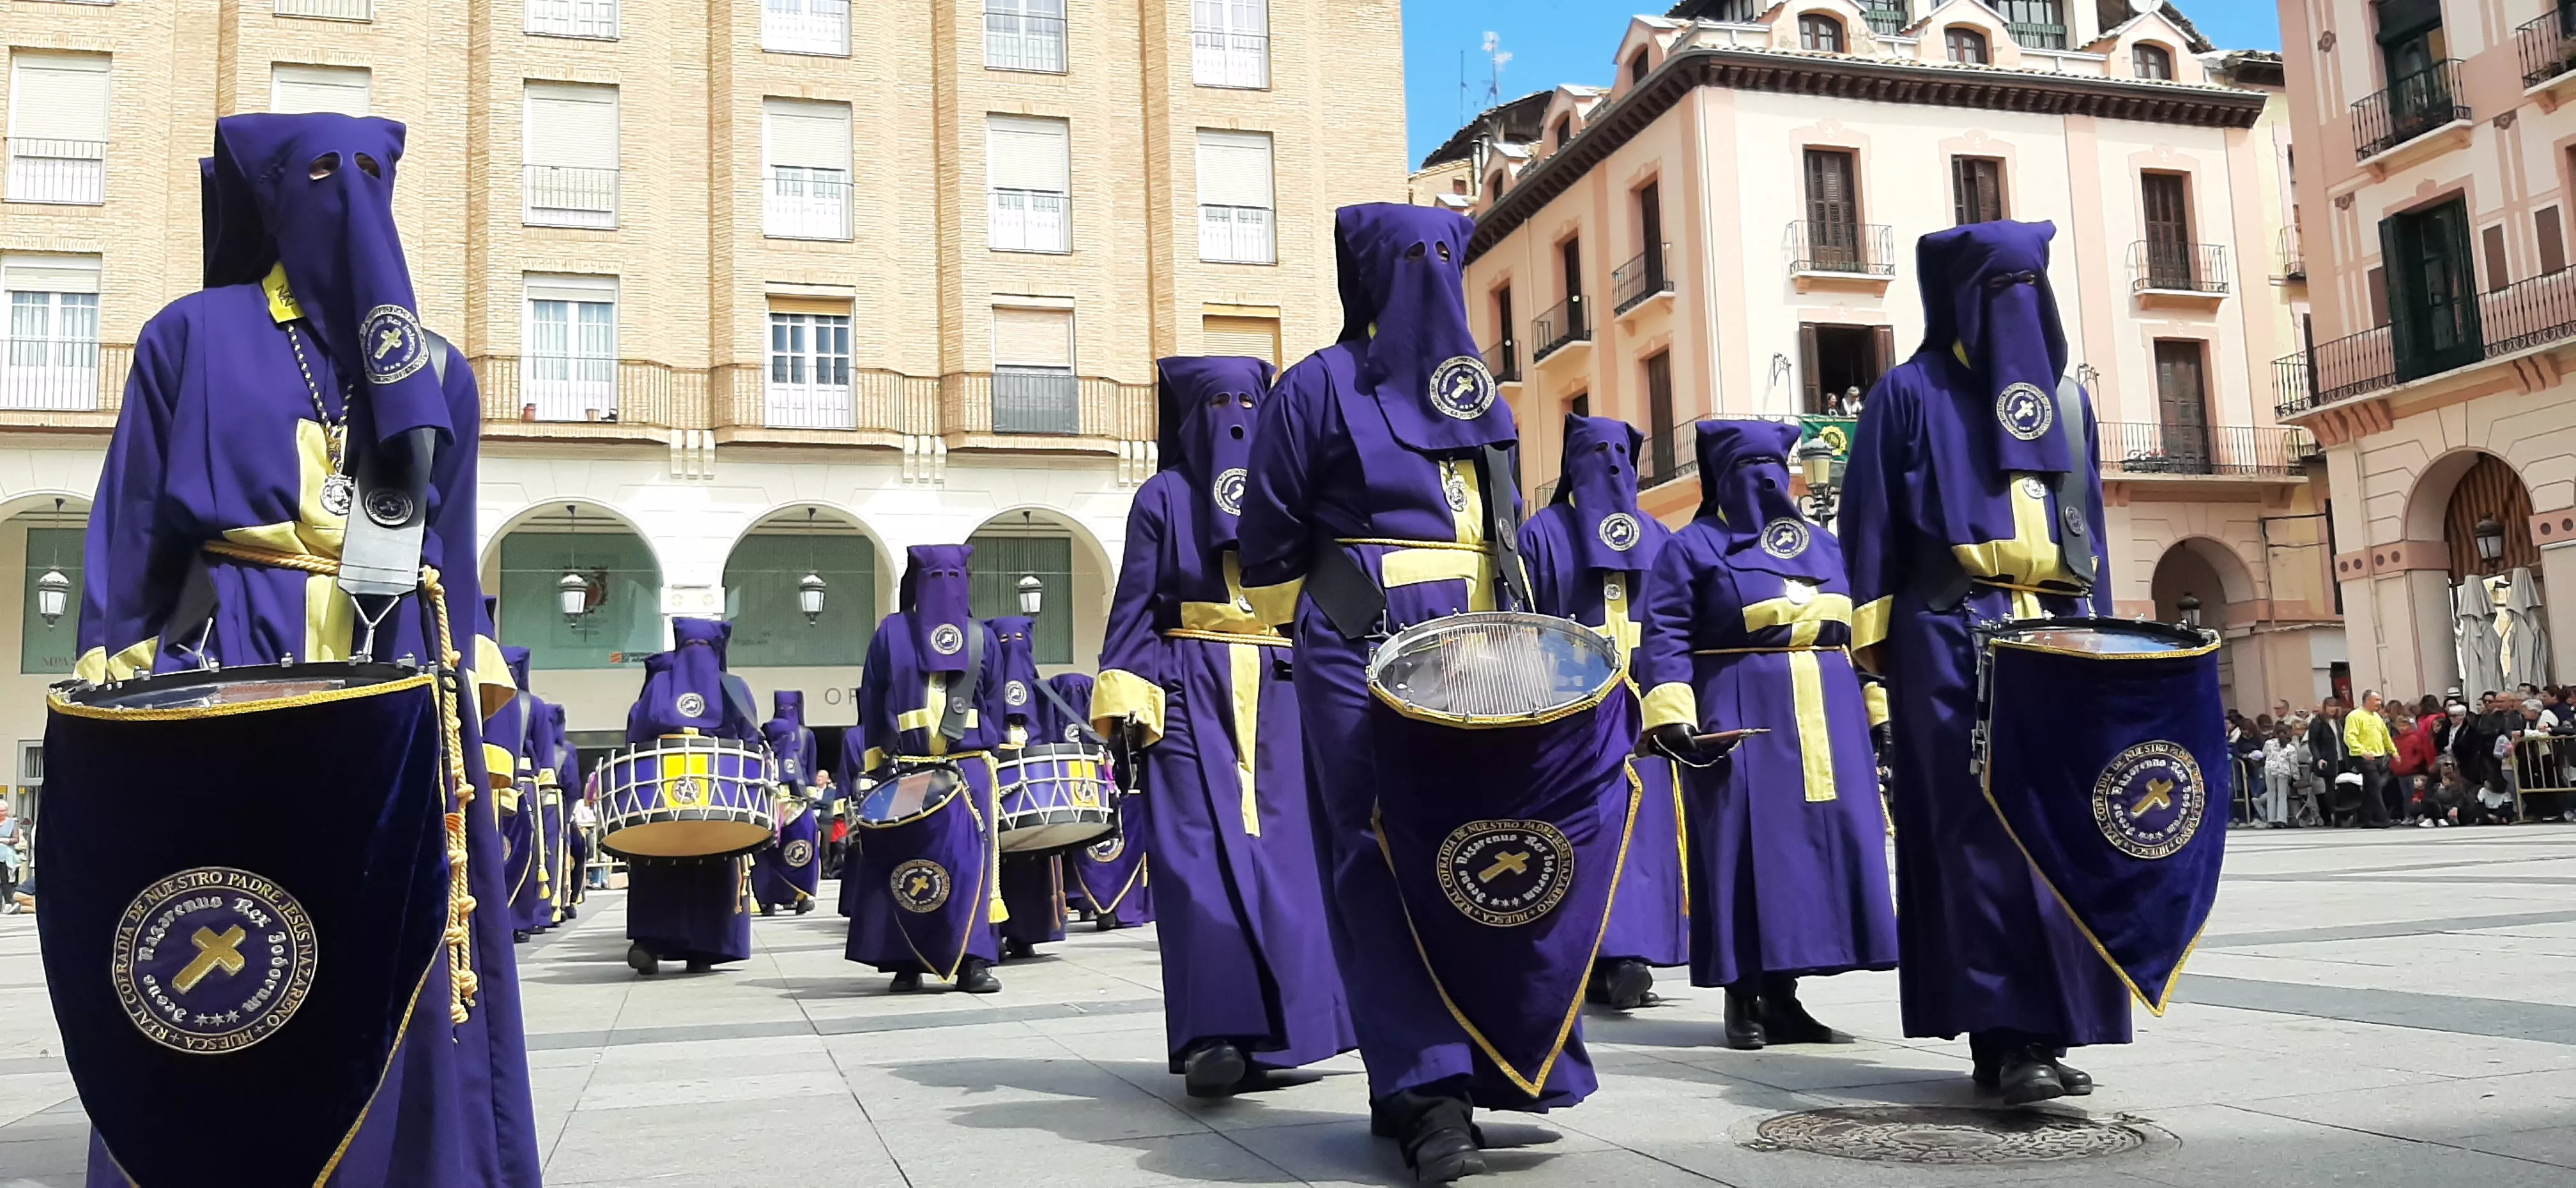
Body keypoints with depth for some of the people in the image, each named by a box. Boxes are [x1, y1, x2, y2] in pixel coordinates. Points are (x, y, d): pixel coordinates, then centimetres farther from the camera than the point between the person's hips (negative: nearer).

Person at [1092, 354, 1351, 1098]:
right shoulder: (1162, 496, 8)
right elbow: (1134, 607, 3)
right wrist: (1125, 701, -8)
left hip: (1280, 693, 3)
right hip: (1192, 692, -2)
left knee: (1283, 845, -1)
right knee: (1205, 857, -11)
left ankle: (1280, 1021, 10)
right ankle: (1215, 1035, -13)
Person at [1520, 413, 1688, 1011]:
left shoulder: (1658, 537, 18)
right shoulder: (1544, 532, 6)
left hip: (1647, 703, 4)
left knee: (1648, 822, 0)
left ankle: (1626, 955, 5)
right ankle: (1615, 955, -9)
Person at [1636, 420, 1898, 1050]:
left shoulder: (1824, 545, 20)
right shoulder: (1693, 547, 3)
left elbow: (1860, 632, 21)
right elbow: (1665, 637, -7)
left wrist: (1877, 714, 15)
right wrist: (1672, 716, -19)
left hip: (1828, 718, 6)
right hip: (1739, 719, -5)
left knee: (1822, 846, 3)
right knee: (1745, 851, -7)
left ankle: (1784, 996, 11)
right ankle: (1744, 1000, 2)